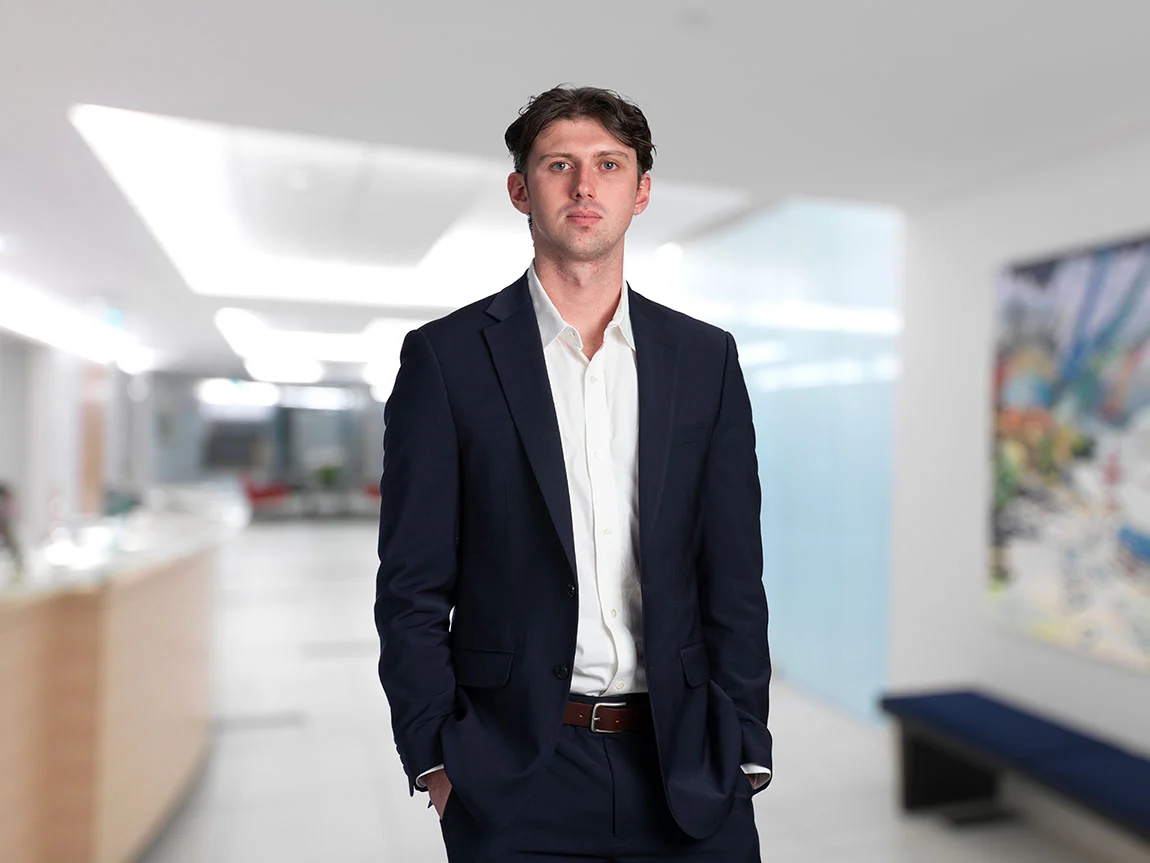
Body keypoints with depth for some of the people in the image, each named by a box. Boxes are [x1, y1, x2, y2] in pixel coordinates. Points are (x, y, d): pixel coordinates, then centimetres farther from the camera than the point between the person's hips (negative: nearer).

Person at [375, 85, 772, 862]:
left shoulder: (707, 359, 3)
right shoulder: (446, 356, -4)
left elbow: (734, 577, 3)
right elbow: (412, 586, -3)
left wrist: (745, 753, 1)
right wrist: (436, 762, -6)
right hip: (515, 775, -1)